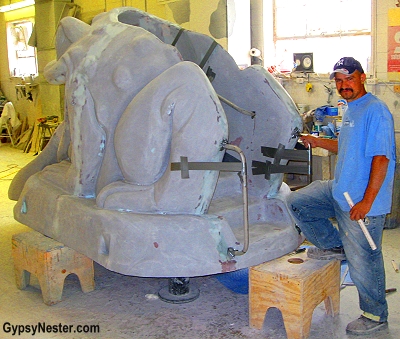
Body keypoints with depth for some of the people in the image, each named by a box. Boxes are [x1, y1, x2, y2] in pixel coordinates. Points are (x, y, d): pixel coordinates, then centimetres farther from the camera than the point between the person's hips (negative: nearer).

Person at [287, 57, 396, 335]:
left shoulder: (376, 111, -17)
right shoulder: (351, 110, 13)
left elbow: (381, 158, -23)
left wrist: (366, 201, -25)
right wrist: (319, 142, 16)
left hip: (362, 202, -9)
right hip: (339, 190, 9)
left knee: (363, 262, 1)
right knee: (297, 202, 10)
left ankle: (375, 316, 23)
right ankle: (334, 245, 23)